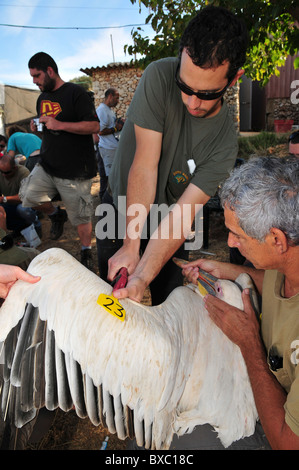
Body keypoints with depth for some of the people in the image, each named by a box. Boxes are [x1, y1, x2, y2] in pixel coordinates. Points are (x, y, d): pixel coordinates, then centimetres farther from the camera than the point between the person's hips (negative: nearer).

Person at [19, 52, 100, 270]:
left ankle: (87, 254, 20)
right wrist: (38, 126, 5)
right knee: (28, 194, -8)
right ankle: (56, 215, 21)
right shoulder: (42, 98, 16)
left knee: (80, 217, 0)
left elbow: (94, 126, -17)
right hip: (47, 165, 7)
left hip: (76, 170, -7)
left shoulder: (76, 93, -9)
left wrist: (60, 125, -22)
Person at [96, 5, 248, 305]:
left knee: (169, 300, 11)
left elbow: (181, 213, -27)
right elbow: (145, 164, -30)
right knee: (111, 294, 12)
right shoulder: (160, 76, -25)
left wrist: (142, 277, -39)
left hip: (166, 224, 1)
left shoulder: (225, 142, -22)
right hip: (119, 208, 0)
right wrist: (131, 245, -31)